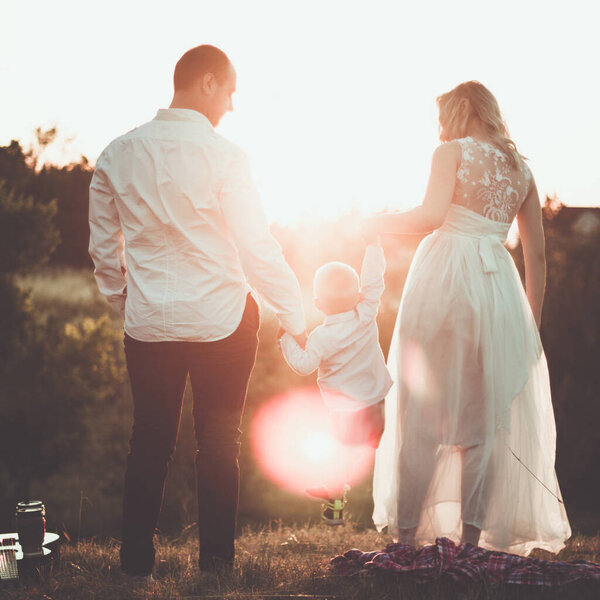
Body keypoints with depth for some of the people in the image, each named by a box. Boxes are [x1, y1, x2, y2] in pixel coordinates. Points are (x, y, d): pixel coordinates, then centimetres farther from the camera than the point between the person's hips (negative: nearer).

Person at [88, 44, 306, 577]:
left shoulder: (118, 155, 2)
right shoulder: (223, 156, -12)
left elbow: (103, 248, 10)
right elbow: (257, 248, -11)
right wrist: (295, 317, -3)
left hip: (148, 322, 4)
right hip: (221, 318, -3)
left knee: (149, 442, 13)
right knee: (219, 443, 8)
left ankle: (136, 559, 17)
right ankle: (216, 561, 13)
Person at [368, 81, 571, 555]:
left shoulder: (452, 152, 1)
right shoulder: (521, 169, 16)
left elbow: (432, 215, -16)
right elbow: (537, 254, 14)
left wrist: (377, 224, 0)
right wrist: (532, 320, 19)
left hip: (446, 276, -4)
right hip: (498, 284, 5)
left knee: (422, 410, 0)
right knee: (482, 416, 8)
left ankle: (408, 532, 0)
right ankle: (471, 534, 5)